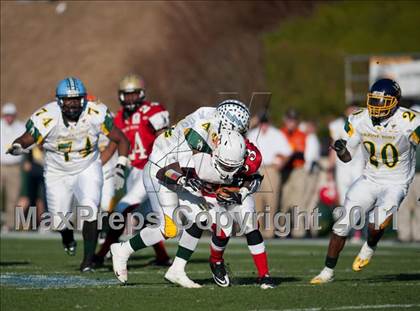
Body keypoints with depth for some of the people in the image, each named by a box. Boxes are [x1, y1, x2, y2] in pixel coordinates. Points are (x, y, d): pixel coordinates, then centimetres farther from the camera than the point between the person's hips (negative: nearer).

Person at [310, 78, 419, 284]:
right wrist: (341, 150, -21)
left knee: (377, 223, -28)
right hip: (369, 180, 4)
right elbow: (347, 157, 3)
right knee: (342, 224, -2)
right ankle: (328, 271, 14)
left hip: (395, 184, -4)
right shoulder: (360, 121, -7)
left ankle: (369, 248, 7)